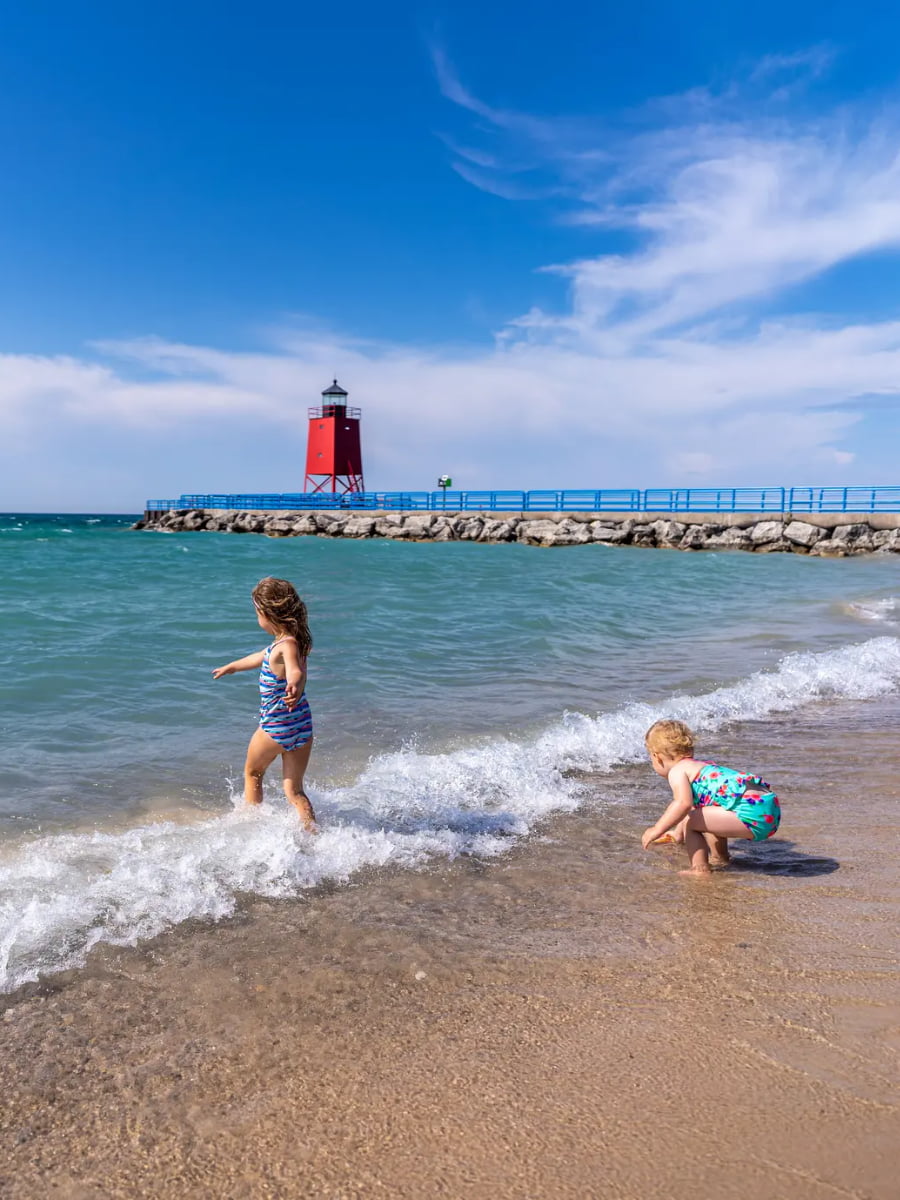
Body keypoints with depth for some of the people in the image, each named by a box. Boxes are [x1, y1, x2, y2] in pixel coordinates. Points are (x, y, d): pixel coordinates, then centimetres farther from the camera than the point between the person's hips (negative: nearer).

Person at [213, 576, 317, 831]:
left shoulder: (287, 645, -21)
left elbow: (296, 671, -42)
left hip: (275, 727, -7)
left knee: (252, 773, 21)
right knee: (294, 790, 12)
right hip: (302, 726, 7)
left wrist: (294, 688, -66)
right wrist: (232, 666, 41)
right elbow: (264, 657, 25)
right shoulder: (292, 641, 7)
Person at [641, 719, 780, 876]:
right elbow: (694, 805, 45)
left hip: (751, 814, -10)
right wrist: (678, 833, 60)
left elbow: (683, 804, -22)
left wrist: (657, 830, -14)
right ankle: (720, 858, 44)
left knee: (689, 820, -4)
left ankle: (699, 868, 2)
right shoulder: (700, 766, 29)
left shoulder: (677, 771, -2)